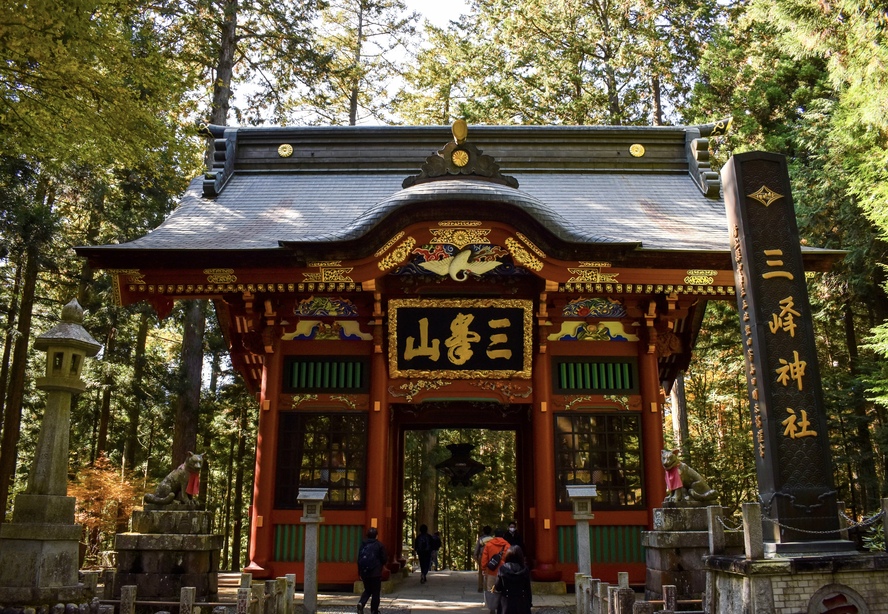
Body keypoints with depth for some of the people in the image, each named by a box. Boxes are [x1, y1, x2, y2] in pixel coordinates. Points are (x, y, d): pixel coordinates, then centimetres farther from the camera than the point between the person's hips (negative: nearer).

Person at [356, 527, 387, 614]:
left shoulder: (363, 544, 3)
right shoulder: (379, 545, -7)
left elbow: (359, 559, 4)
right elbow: (384, 559, -6)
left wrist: (360, 572, 10)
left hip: (364, 572, 4)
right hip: (376, 573, -4)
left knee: (367, 590, 19)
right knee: (375, 592, 8)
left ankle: (361, 603, -5)